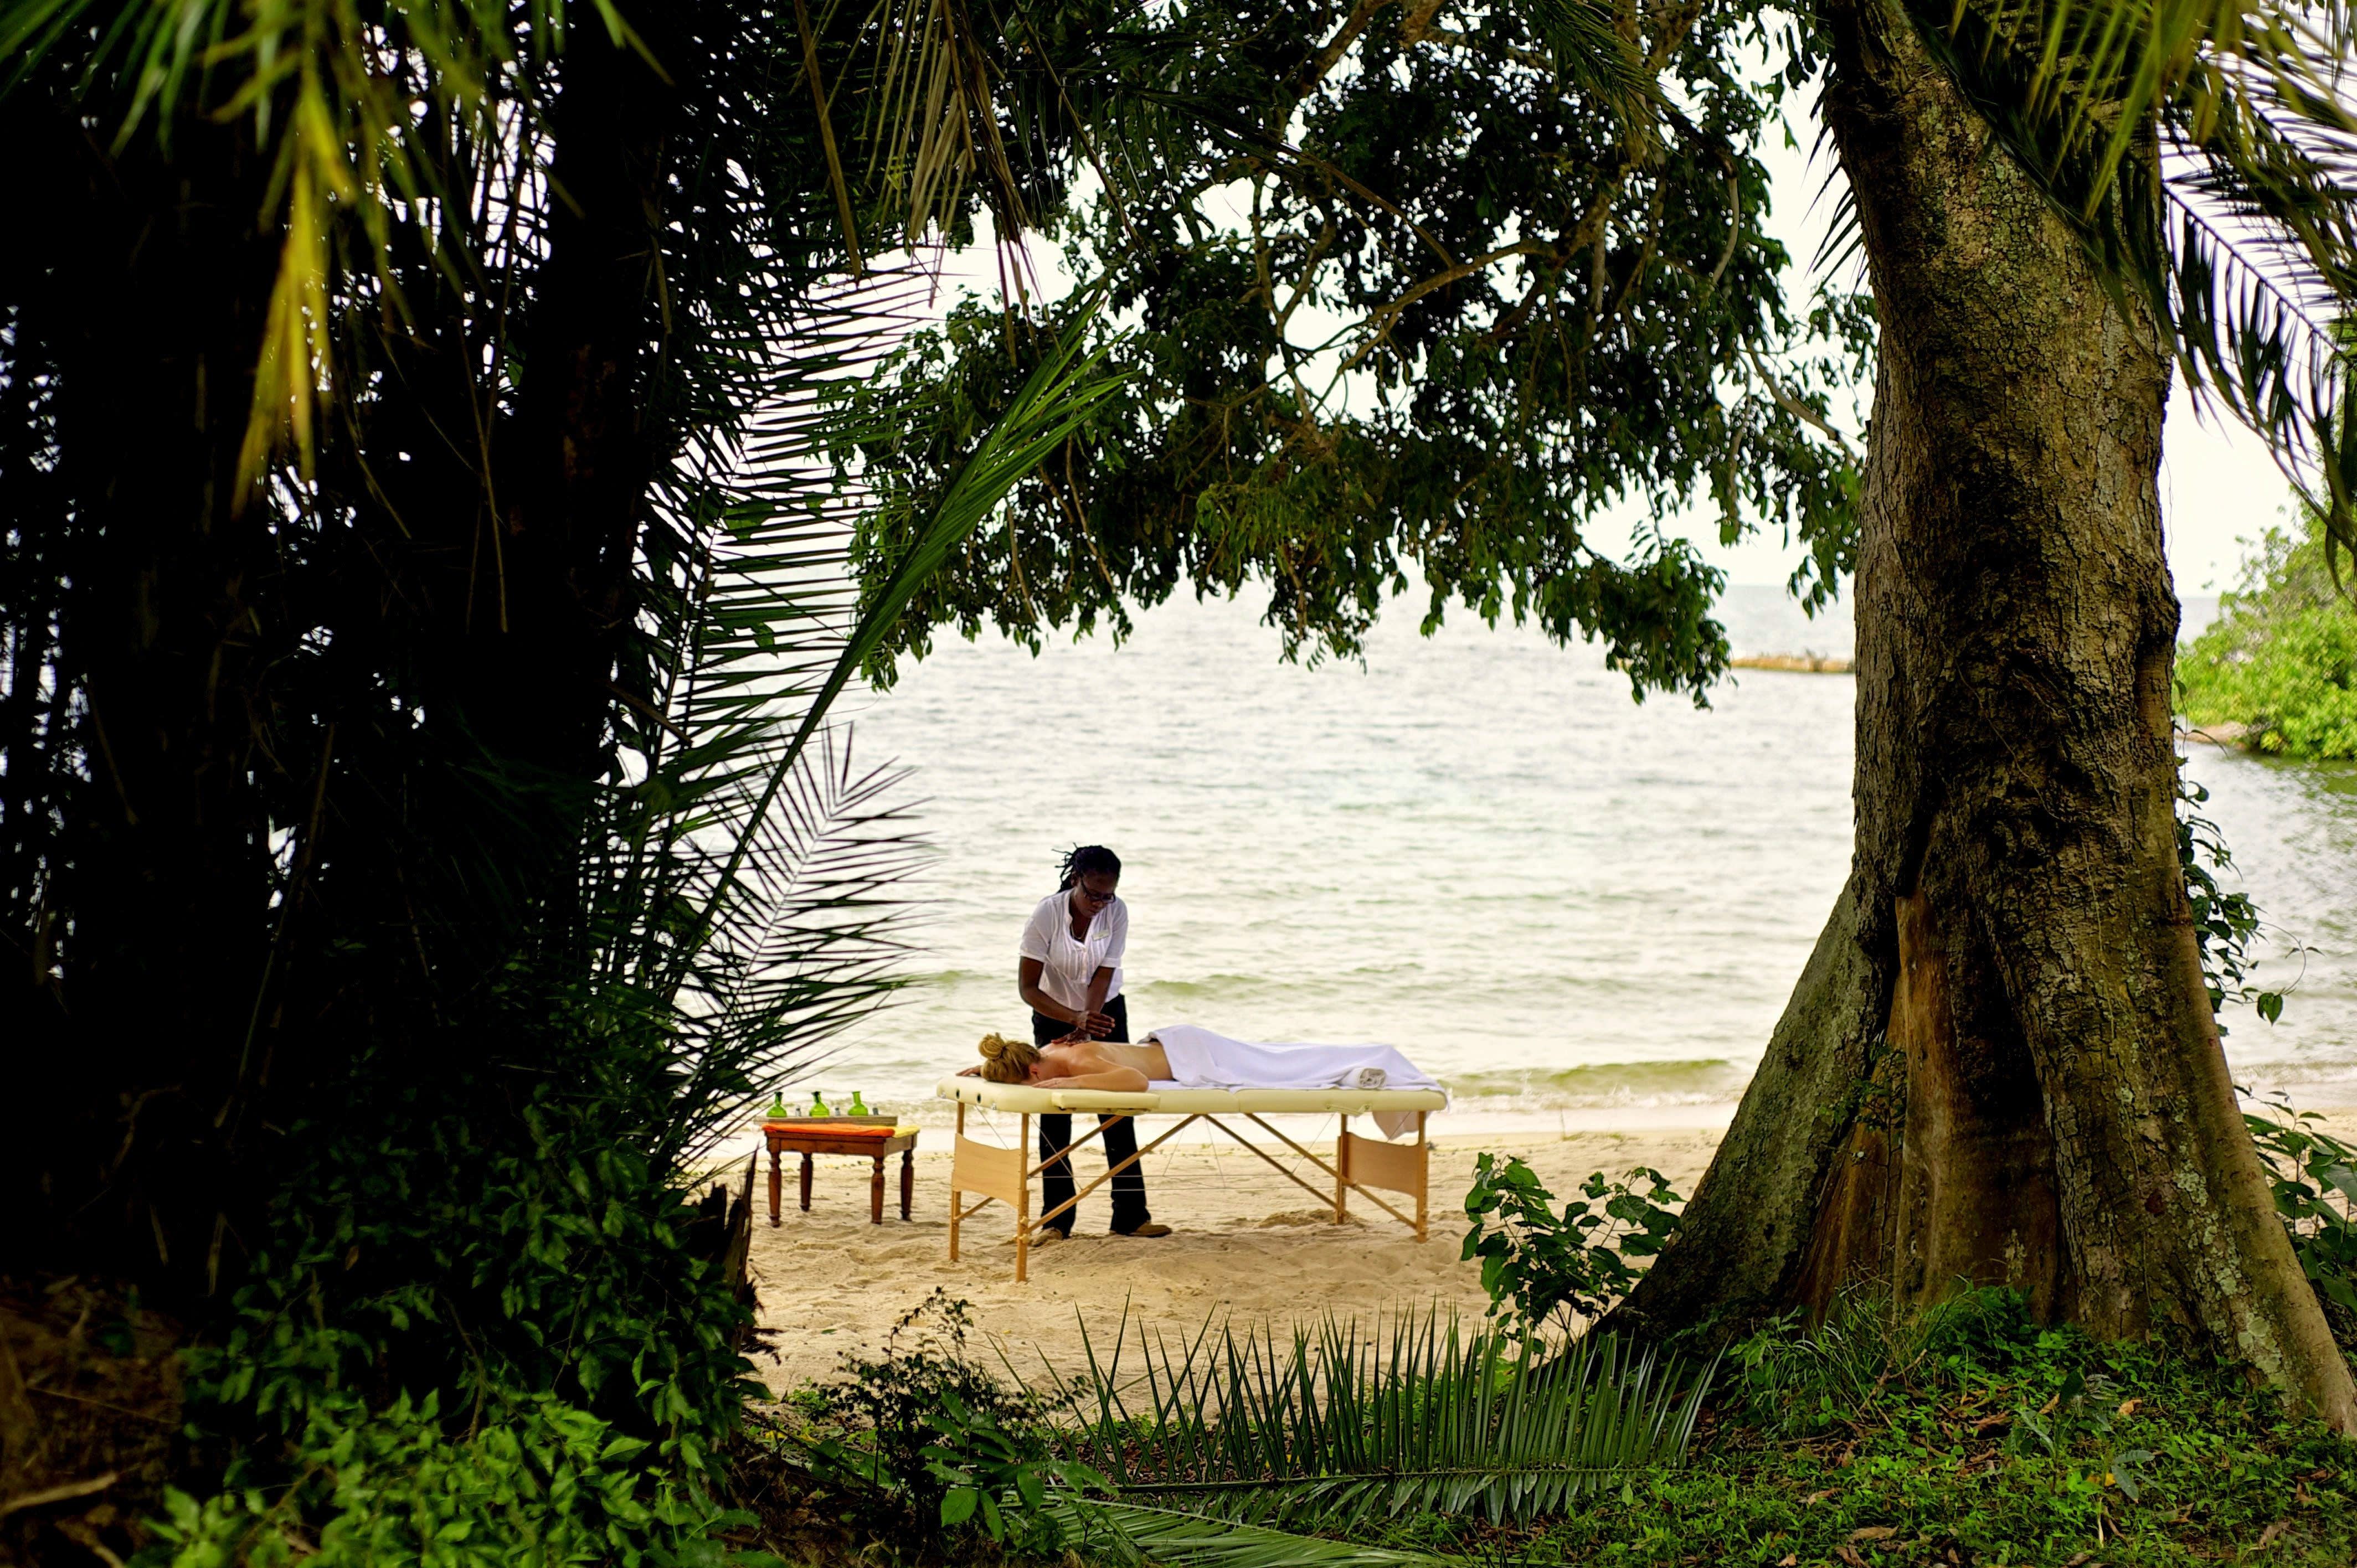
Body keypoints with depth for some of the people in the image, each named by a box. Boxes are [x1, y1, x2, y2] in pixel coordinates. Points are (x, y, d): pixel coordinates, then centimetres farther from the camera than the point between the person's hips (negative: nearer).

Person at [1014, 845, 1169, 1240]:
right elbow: (1027, 987, -23)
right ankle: (1056, 1220, 2)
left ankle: (1130, 1216, -1)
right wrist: (1075, 1019, -34)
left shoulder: (1116, 911, -18)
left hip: (1105, 1011, 2)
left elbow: (1103, 977, -18)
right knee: (1055, 1117, -4)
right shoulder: (1047, 914, -24)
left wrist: (1086, 1026, -31)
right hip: (1054, 1015, -2)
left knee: (1118, 1113, -4)